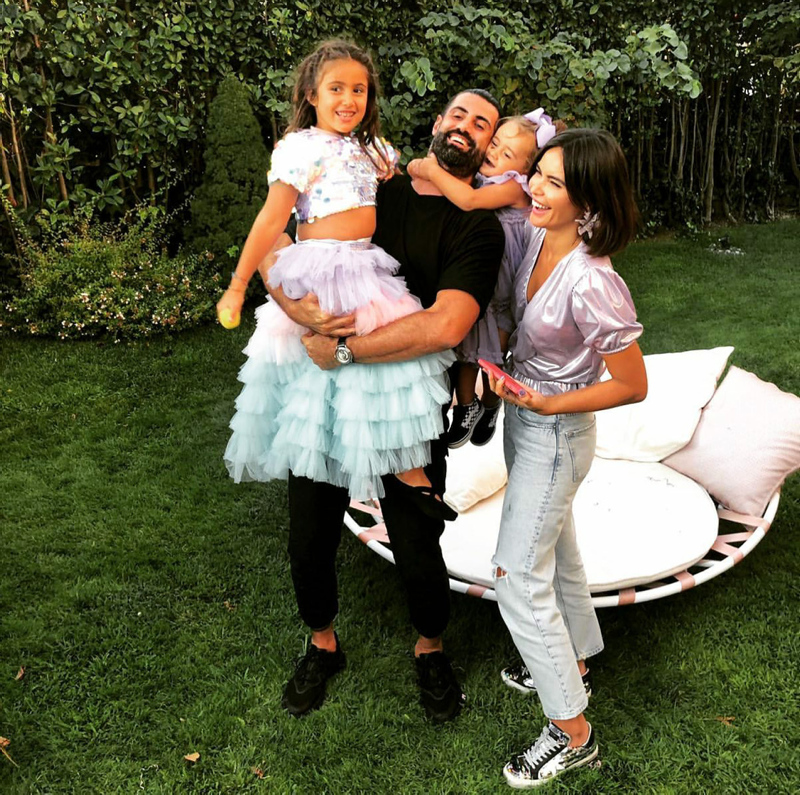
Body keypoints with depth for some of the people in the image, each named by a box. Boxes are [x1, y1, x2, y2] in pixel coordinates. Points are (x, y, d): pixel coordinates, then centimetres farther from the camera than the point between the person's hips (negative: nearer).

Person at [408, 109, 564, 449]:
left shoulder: (514, 187, -23)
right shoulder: (475, 175, -2)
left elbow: (469, 200, -37)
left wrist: (431, 170, -30)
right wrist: (434, 158, -11)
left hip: (500, 288, -5)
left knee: (493, 355, 13)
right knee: (464, 347, 16)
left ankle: (489, 406, 40)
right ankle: (466, 407, 36)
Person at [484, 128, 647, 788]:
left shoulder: (593, 284, -32)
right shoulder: (540, 238, -7)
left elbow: (633, 386, -22)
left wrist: (546, 404, -25)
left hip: (555, 434, -9)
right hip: (523, 417, 9)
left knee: (519, 578, 0)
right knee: (555, 550, 25)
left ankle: (573, 733, 18)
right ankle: (571, 663, 49)